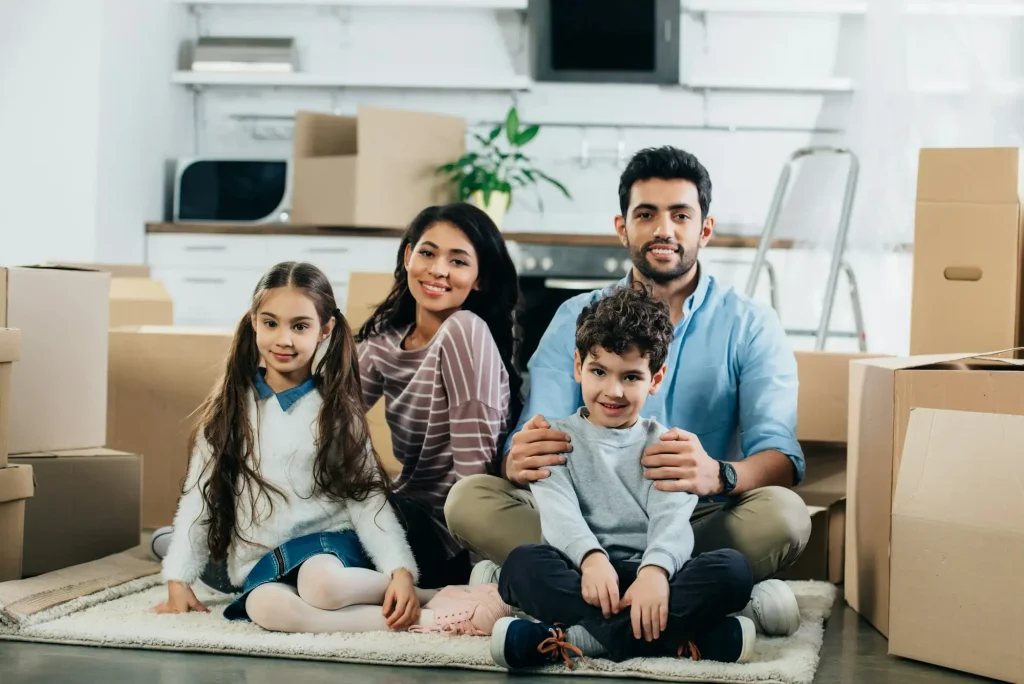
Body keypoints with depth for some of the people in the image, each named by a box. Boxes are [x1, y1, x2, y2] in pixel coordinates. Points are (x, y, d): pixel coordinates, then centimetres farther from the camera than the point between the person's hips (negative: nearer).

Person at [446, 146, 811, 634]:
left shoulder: (750, 326, 4)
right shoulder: (577, 320, 10)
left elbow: (780, 460, -9)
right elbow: (535, 446, 0)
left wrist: (718, 475, -34)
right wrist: (519, 462, -28)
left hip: (699, 526, -1)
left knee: (781, 514, -32)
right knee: (469, 499, -22)